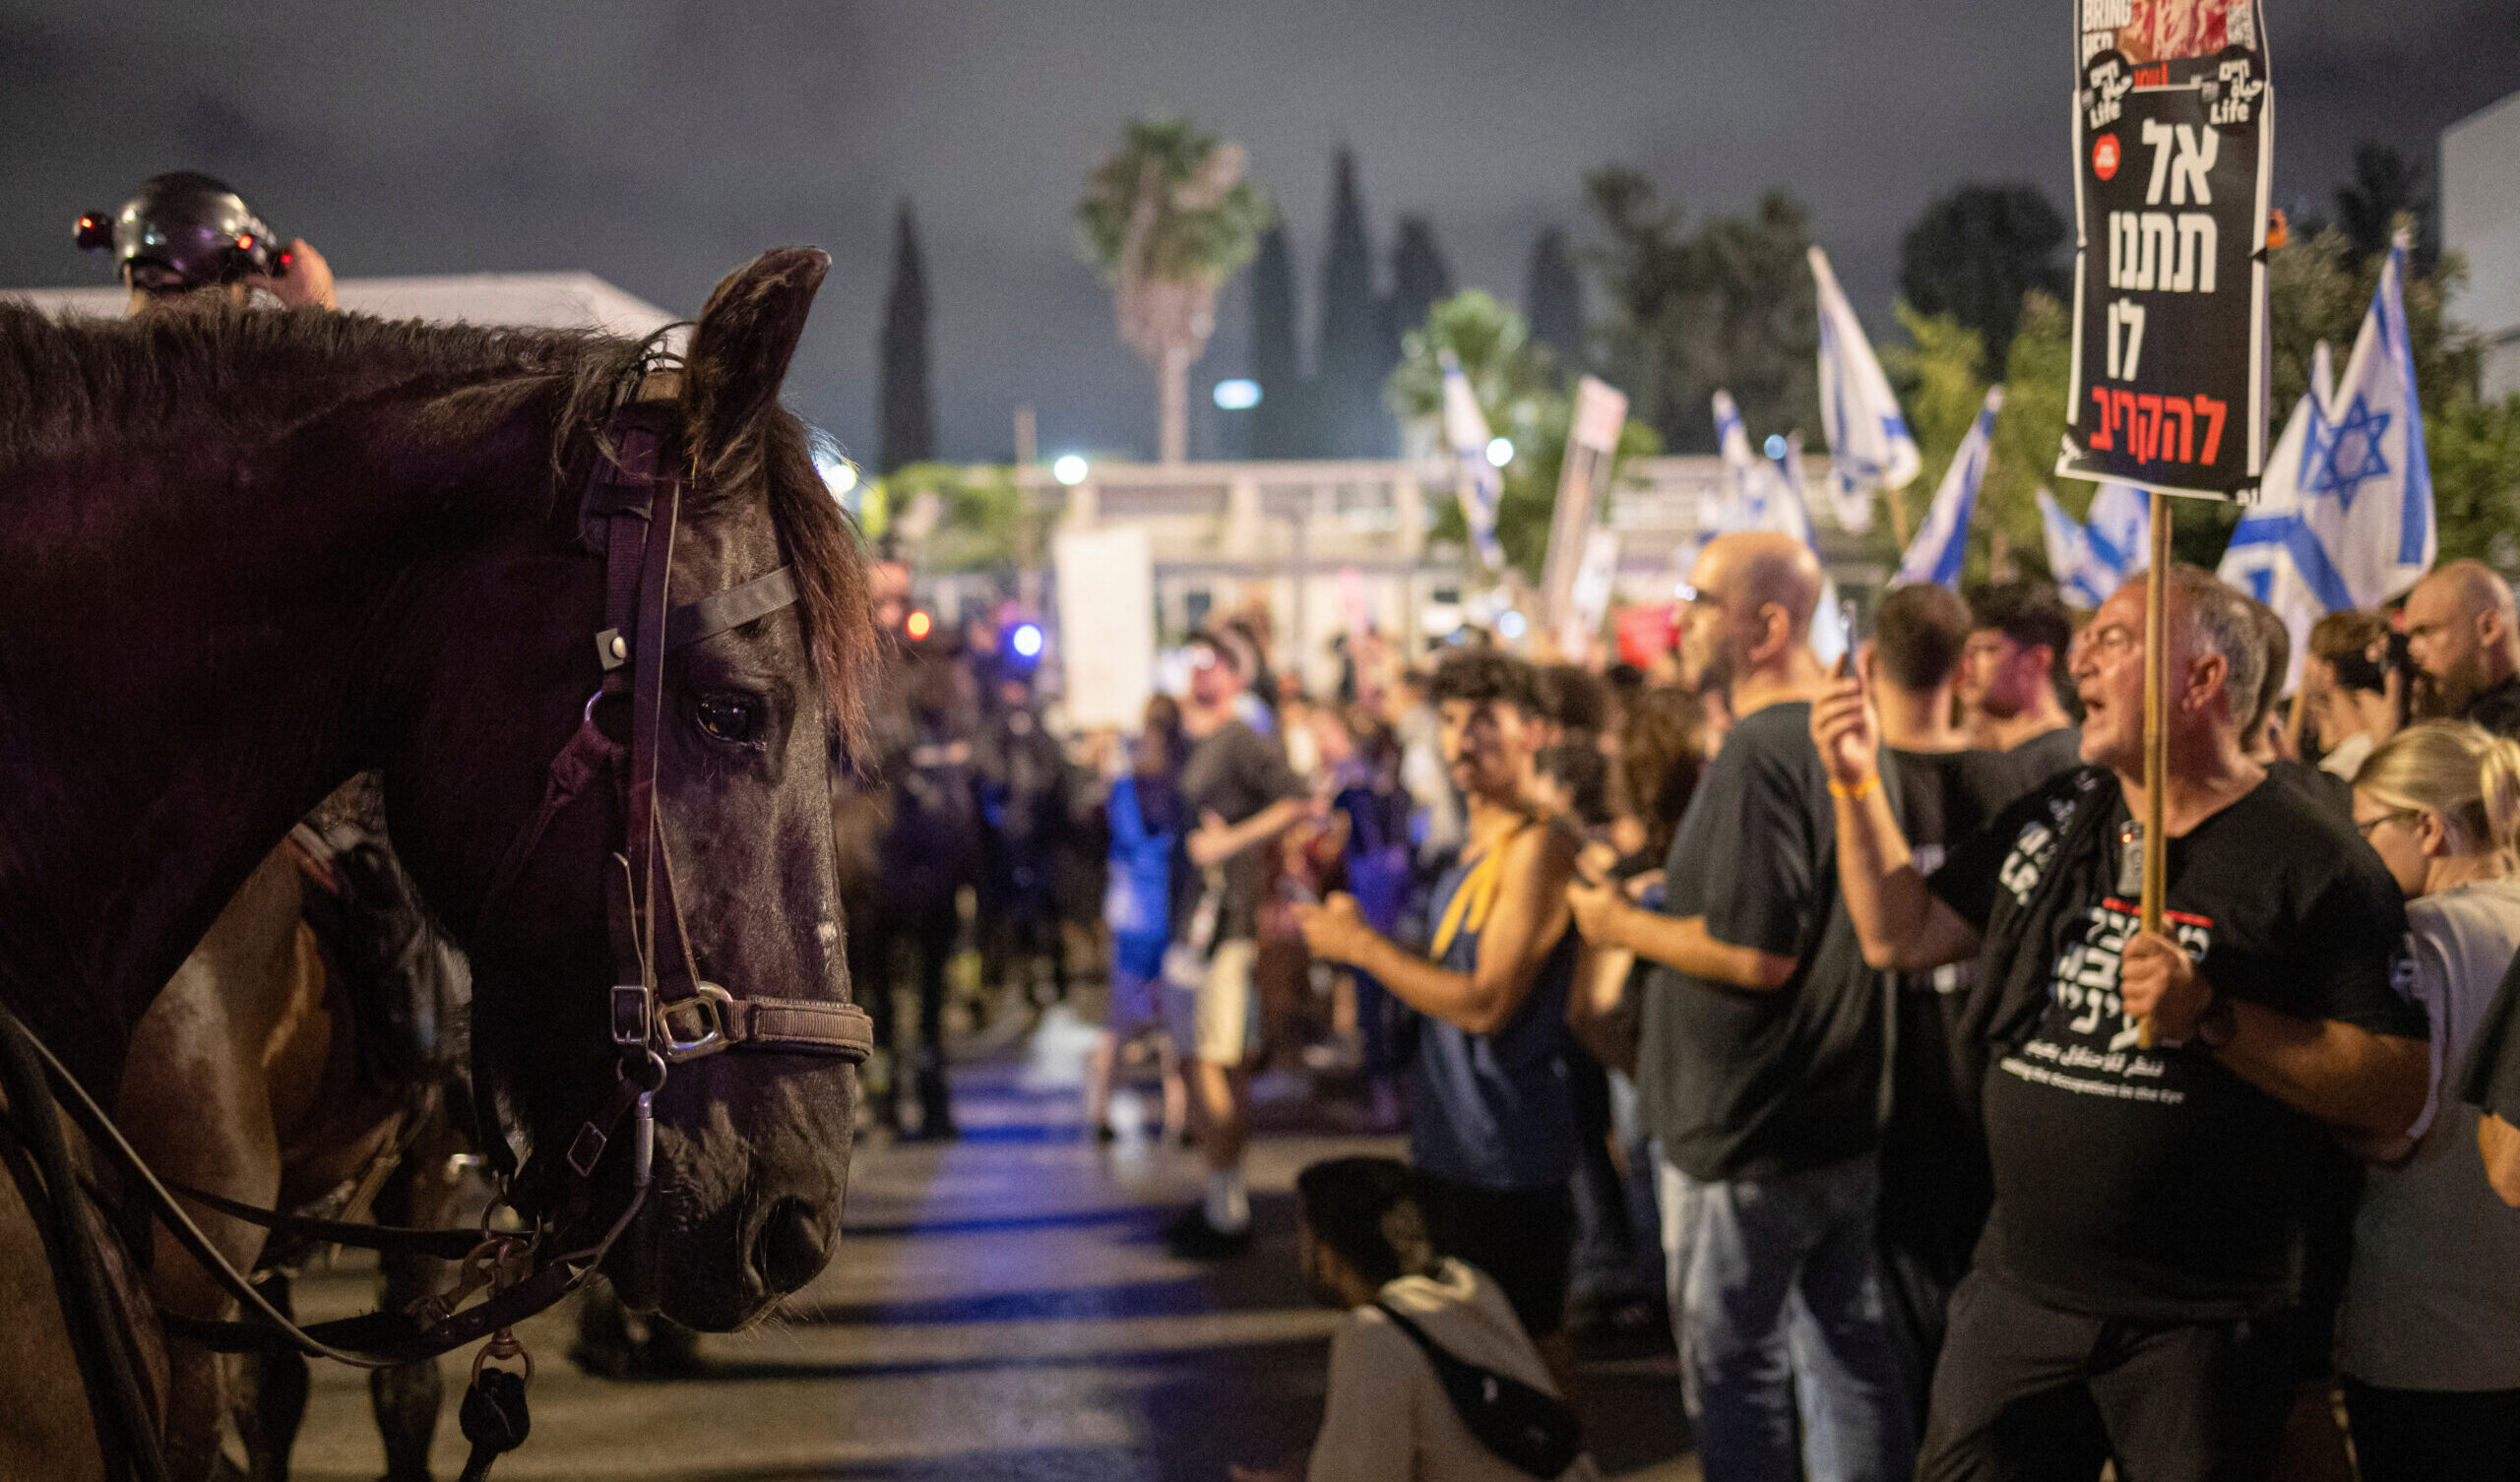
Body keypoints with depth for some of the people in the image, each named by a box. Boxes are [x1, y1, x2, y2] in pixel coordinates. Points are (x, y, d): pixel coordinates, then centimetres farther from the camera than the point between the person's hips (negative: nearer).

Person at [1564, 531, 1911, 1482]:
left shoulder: (1758, 753, -22)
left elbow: (1757, 954, -27)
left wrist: (1623, 926, -13)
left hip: (1748, 1138, -9)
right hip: (1842, 1117, 9)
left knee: (1735, 1377, 3)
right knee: (1846, 1354, 16)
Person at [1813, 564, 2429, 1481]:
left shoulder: (2312, 862, -9)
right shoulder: (2051, 822, 11)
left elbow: (2394, 1097, -14)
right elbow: (1902, 936, 15)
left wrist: (2213, 1017, -22)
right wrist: (1857, 783, 5)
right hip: (2016, 1295, 5)